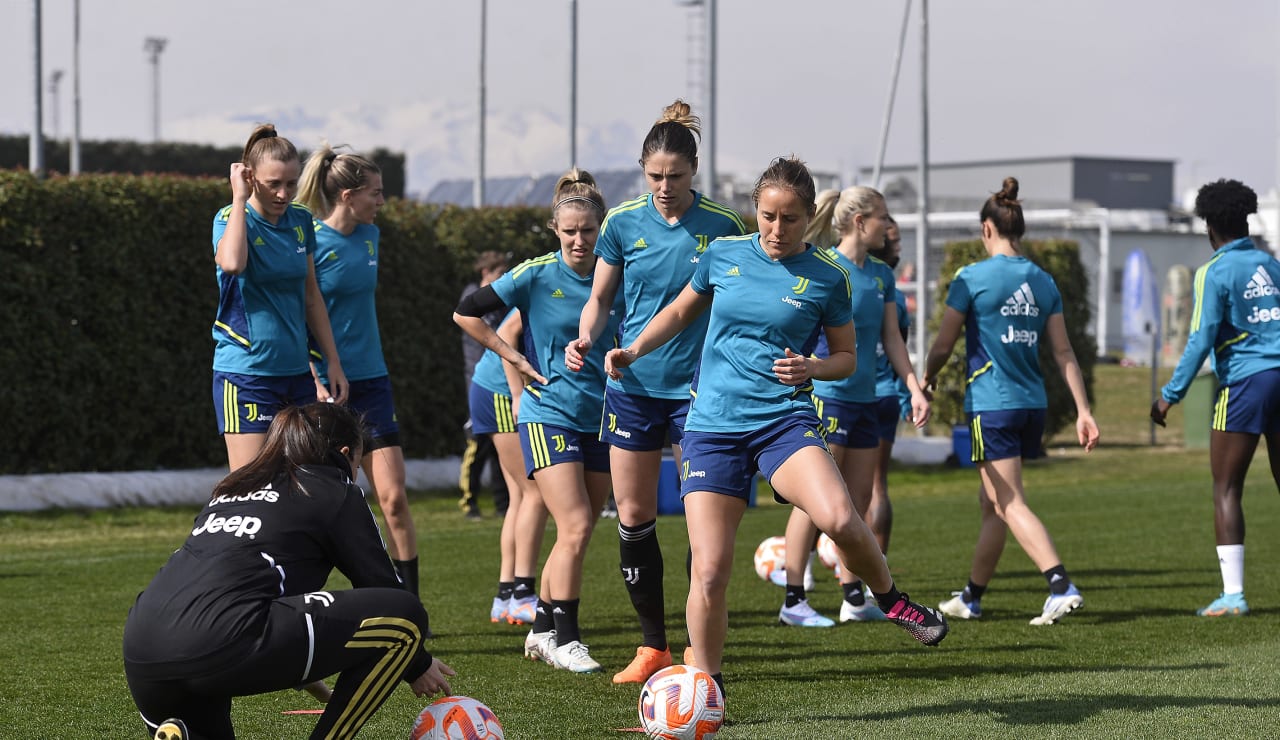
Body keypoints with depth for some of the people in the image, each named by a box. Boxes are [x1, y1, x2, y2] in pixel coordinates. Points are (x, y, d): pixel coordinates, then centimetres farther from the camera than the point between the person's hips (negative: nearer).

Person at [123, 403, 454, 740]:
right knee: (403, 615, 4)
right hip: (222, 645, -7)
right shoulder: (336, 492, 13)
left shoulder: (233, 487, 33)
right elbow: (382, 583, 15)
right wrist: (418, 666, 31)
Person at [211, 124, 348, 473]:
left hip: (297, 370, 6)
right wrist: (239, 198, -21)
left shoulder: (301, 220, 8)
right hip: (245, 374, -6)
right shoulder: (232, 218, -8)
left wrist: (333, 362, 16)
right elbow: (232, 263, -32)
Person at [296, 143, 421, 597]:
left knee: (393, 498, -1)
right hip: (323, 385, -6)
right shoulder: (311, 241, -12)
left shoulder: (369, 235, 9)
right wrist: (317, 383, -20)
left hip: (369, 379, 6)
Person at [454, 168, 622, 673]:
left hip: (601, 418, 4)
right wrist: (513, 358, -4)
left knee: (577, 534, 8)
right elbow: (466, 313, -2)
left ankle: (541, 631, 20)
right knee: (576, 527, -15)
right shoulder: (535, 276, -8)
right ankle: (565, 639, -9)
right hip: (549, 415, -4)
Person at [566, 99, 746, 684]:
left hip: (699, 388, -2)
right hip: (633, 385, 2)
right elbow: (600, 297, 9)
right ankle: (653, 645, 15)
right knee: (633, 515, 3)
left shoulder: (721, 225, -4)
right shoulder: (623, 221, 0)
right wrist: (585, 338, -10)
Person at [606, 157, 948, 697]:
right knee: (709, 572, -7)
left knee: (838, 518, -30)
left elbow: (847, 356, 11)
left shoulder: (827, 277, 1)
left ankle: (891, 599, 0)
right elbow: (681, 311, 24)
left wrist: (812, 368, -10)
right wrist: (634, 350, 10)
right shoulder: (723, 255, 6)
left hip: (785, 417, -2)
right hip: (713, 425, 2)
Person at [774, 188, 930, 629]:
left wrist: (915, 388, 8)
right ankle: (793, 602, -3)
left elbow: (892, 337, 14)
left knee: (859, 501, 10)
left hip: (865, 398, 8)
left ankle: (854, 599, 17)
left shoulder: (881, 275, 12)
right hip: (826, 395, -8)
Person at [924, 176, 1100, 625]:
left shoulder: (973, 278, -8)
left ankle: (1061, 586, -26)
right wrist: (1083, 411, 7)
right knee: (993, 503, 16)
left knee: (1010, 505, -9)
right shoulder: (1043, 282, 7)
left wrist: (927, 379, 16)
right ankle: (972, 597, 25)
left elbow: (943, 346, -3)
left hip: (992, 404, -6)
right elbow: (1064, 353, 6)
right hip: (1033, 404, 6)